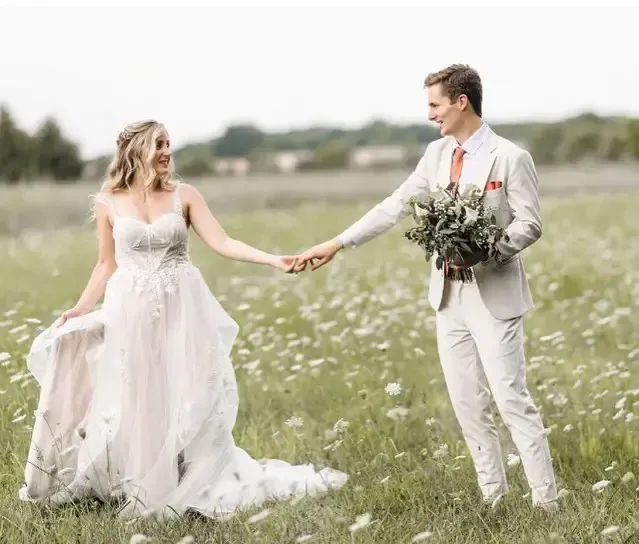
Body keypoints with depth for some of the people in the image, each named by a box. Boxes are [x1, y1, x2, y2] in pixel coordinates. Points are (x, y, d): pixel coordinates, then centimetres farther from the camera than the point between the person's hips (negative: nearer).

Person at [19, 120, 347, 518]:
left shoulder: (184, 195, 0)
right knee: (135, 403, 3)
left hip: (182, 311, 0)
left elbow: (221, 243, -7)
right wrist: (81, 308, -2)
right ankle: (139, 489, 17)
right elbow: (107, 266, 8)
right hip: (132, 313, 0)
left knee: (189, 399, 1)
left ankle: (198, 482, 12)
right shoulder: (109, 202, 0)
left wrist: (273, 260, -18)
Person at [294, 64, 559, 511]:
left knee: (512, 400, -7)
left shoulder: (510, 158, -10)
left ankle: (547, 501, 0)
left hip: (494, 296, -6)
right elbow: (396, 206, 11)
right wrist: (336, 244, 9)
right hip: (451, 296, 6)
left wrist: (483, 252, -25)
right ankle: (493, 497, 18)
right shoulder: (437, 154, 8)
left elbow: (530, 224, -11)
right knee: (467, 405, 8)